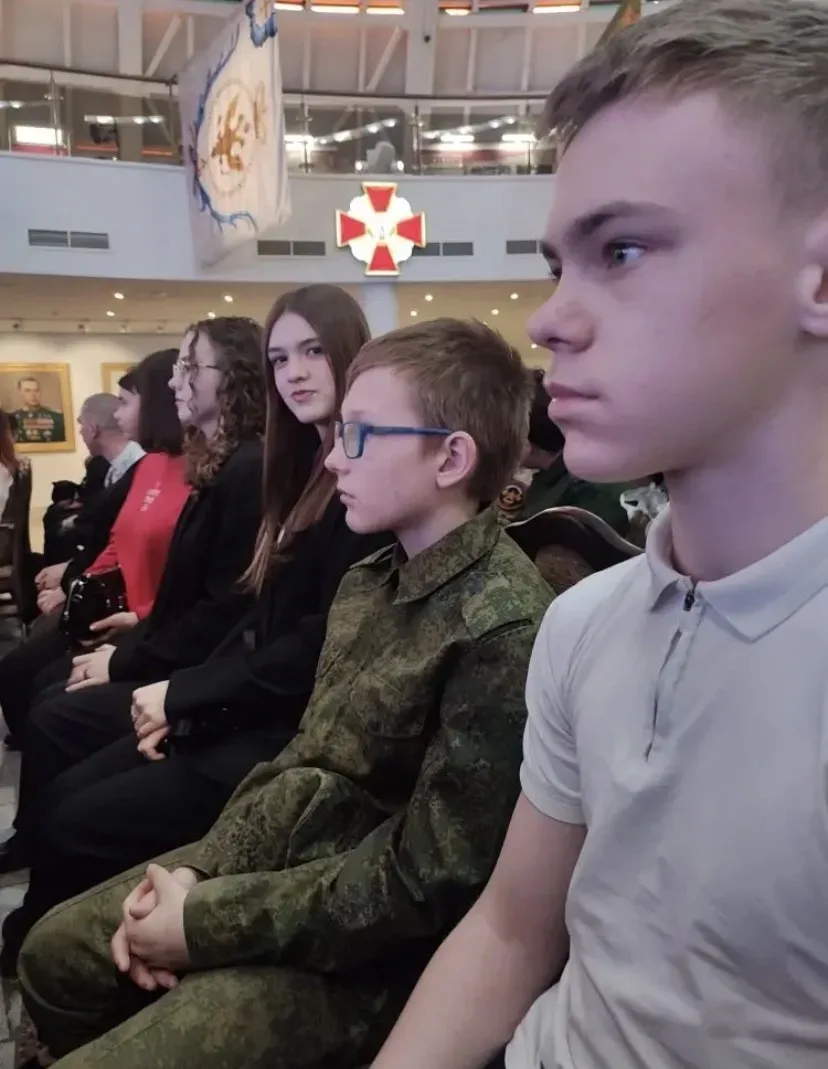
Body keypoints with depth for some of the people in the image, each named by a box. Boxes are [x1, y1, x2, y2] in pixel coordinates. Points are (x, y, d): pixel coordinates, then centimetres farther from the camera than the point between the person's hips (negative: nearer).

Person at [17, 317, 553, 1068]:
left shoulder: (503, 629, -26)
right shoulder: (371, 580, 3)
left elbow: (426, 884, -24)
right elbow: (307, 756, 8)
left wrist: (208, 923, -17)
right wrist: (199, 872, -4)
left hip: (362, 950, -8)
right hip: (283, 861, 8)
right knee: (55, 952, 17)